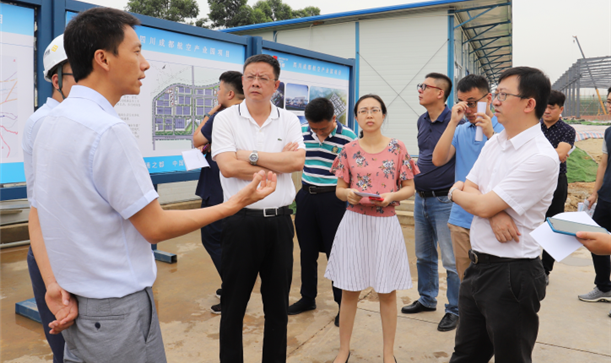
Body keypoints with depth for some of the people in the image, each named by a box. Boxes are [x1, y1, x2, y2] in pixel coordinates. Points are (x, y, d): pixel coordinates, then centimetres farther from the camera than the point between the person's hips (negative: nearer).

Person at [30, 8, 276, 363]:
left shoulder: (51, 123, 6)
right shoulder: (108, 129, -23)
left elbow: (38, 219, 6)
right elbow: (155, 227, -18)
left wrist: (54, 286, 0)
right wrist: (235, 203, -11)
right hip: (117, 309, -8)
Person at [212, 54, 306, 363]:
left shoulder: (289, 121, 6)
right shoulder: (226, 119, -1)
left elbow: (297, 162, -10)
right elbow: (228, 167, -15)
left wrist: (250, 155, -13)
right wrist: (278, 163, -8)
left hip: (279, 221, 3)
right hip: (241, 221, -2)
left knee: (278, 304, 15)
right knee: (233, 305, 10)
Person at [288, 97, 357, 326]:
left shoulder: (348, 137, -10)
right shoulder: (301, 132, 2)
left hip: (333, 198, -4)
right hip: (306, 196, 4)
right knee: (307, 251, 14)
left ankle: (343, 303, 18)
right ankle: (308, 298, 30)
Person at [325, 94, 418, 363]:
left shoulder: (397, 148, -1)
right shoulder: (349, 150, 2)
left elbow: (409, 188, 3)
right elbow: (339, 189, 6)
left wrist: (392, 196, -17)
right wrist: (348, 193, -16)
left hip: (386, 224, 0)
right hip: (355, 223, 1)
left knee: (388, 292, 8)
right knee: (349, 291, 8)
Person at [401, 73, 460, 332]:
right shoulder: (422, 121, 9)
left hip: (444, 200, -8)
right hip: (421, 198, 8)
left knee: (451, 261, 2)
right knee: (423, 256, 19)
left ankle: (454, 310, 17)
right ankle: (427, 299, 35)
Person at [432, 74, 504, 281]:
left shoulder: (503, 130, -2)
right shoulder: (460, 131, 10)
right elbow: (438, 160, -5)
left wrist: (490, 134, -19)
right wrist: (453, 122, -8)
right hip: (461, 219, 4)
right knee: (464, 278, 13)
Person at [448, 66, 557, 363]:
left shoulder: (541, 157, -19)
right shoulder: (493, 143, 7)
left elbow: (482, 206, -22)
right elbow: (470, 191, 4)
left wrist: (456, 192, -1)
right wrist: (496, 216, -17)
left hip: (512, 274, -7)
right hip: (478, 266, 8)